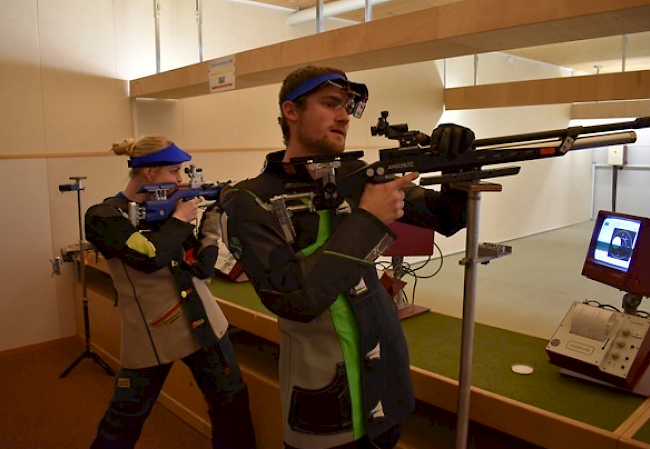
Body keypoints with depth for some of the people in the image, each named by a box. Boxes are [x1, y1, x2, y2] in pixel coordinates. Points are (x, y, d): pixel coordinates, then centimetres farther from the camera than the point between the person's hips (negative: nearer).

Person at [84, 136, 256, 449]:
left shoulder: (165, 206, 5)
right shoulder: (103, 217, -10)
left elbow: (203, 266, 1)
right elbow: (148, 255, -29)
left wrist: (212, 213, -4)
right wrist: (180, 218, -14)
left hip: (204, 326, 5)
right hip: (149, 338, -4)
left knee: (232, 404, 13)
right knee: (122, 423, 14)